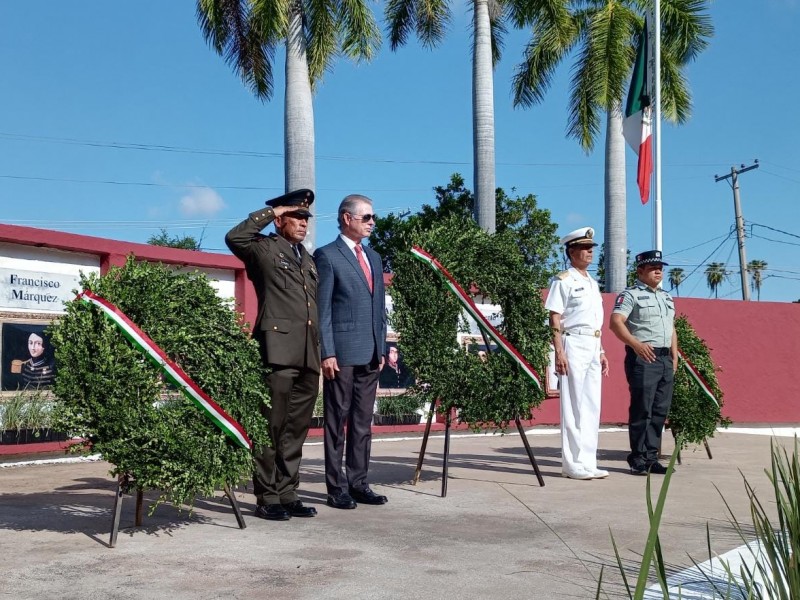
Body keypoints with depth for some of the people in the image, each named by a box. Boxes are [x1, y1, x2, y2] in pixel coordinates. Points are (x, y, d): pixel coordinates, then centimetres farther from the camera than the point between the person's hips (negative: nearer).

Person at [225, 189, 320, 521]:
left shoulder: (308, 259, 24)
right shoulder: (264, 248, 4)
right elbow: (234, 238, -17)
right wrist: (270, 212, -7)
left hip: (308, 355, 7)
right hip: (278, 349, -7)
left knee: (296, 429, 9)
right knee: (272, 426, -4)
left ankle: (287, 494, 15)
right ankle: (266, 498, 2)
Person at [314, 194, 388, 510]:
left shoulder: (374, 258, 18)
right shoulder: (327, 256, -3)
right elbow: (322, 308, -9)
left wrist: (382, 347, 14)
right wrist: (327, 352, -14)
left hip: (370, 354, 7)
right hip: (342, 352, -7)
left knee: (363, 422, 11)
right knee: (337, 421, 1)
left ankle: (358, 482, 18)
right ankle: (337, 487, 7)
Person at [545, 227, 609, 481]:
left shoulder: (592, 283, 20)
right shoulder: (563, 280, -3)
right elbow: (554, 319, -9)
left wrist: (601, 352, 18)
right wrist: (559, 352, -17)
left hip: (593, 347, 8)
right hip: (573, 344, -8)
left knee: (592, 406, 8)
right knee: (573, 407, -6)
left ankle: (587, 462, 14)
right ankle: (573, 464, -2)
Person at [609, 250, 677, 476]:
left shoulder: (666, 297, 22)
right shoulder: (630, 295, -4)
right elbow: (615, 322, -15)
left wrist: (675, 355, 17)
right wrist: (636, 344, -27)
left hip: (665, 359, 8)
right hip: (643, 358, -8)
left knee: (660, 411, 8)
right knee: (642, 411, -7)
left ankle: (651, 458, 15)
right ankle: (638, 460, -1)